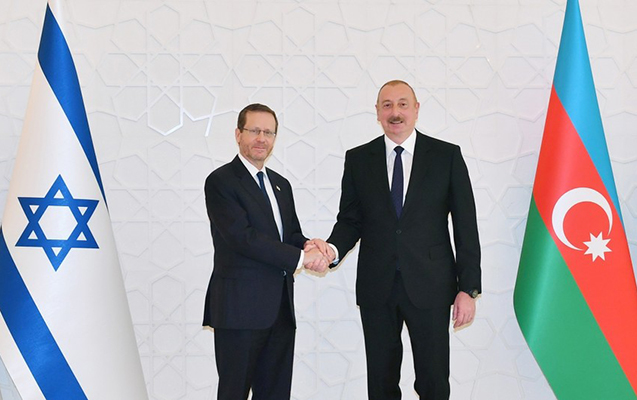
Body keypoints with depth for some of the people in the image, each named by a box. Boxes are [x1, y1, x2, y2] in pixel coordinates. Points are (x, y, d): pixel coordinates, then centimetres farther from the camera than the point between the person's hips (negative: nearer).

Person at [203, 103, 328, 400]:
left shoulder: (281, 184, 18)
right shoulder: (220, 181, -6)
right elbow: (242, 237, -17)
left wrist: (309, 246, -7)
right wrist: (301, 256, -16)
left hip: (281, 306, 7)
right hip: (240, 306, -7)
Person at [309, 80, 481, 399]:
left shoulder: (447, 156, 1)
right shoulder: (358, 159, 7)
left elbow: (466, 226, 0)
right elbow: (350, 220, 9)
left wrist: (469, 288, -5)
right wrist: (333, 247, -13)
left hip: (429, 286, -2)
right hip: (377, 287, 2)